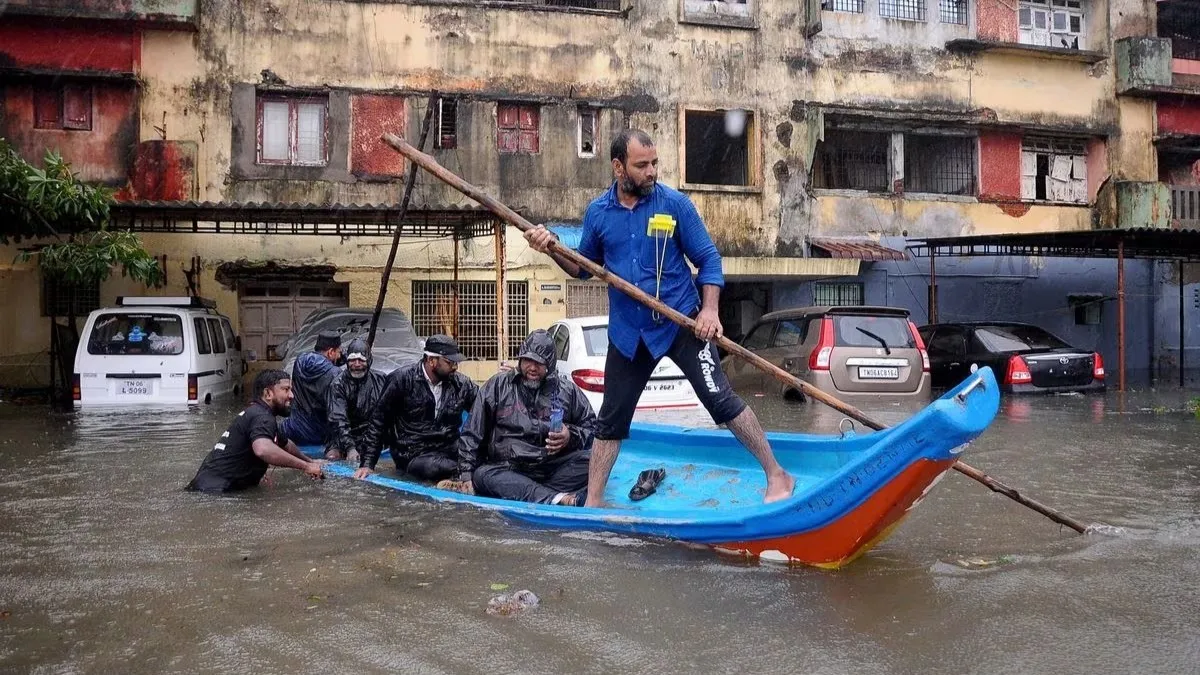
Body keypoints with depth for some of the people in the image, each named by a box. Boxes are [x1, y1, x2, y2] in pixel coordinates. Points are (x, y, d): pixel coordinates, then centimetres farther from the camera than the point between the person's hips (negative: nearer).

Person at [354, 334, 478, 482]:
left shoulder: (461, 383, 5)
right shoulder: (402, 379, -5)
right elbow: (379, 422, 1)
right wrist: (367, 464, -3)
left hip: (450, 450, 4)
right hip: (414, 456, -4)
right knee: (434, 468, -37)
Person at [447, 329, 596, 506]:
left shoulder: (567, 390, 10)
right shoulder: (497, 386, 9)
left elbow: (591, 426, 17)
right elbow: (473, 434, 10)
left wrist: (571, 436, -6)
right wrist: (466, 476, 0)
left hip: (555, 468, 0)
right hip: (509, 470, 0)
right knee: (483, 475, -33)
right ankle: (557, 499, -50)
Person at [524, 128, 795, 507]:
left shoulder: (675, 204, -8)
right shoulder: (598, 213, 1)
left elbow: (708, 259, -4)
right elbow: (585, 268, 12)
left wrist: (710, 309, -17)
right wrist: (552, 249, -6)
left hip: (682, 323, -3)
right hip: (628, 333, 3)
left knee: (720, 399, -9)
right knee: (611, 419, 10)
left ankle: (777, 476, 6)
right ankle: (592, 504, 22)